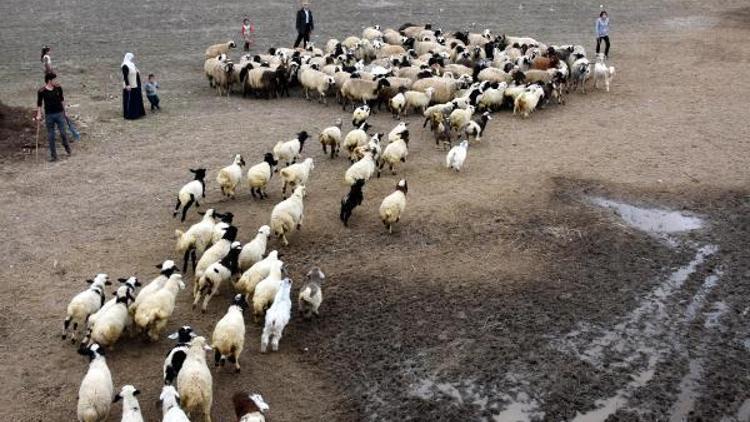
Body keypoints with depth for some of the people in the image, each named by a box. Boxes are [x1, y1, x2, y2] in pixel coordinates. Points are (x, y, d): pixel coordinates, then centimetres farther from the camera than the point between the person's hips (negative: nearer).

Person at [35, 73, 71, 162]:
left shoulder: (58, 88, -2)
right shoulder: (41, 92, -9)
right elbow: (39, 104, 0)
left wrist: (63, 109, 16)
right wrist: (39, 115, -6)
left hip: (59, 113, 1)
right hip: (49, 115, -1)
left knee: (63, 133, 3)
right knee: (50, 136, 4)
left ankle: (67, 148, 30)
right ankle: (53, 155, 11)